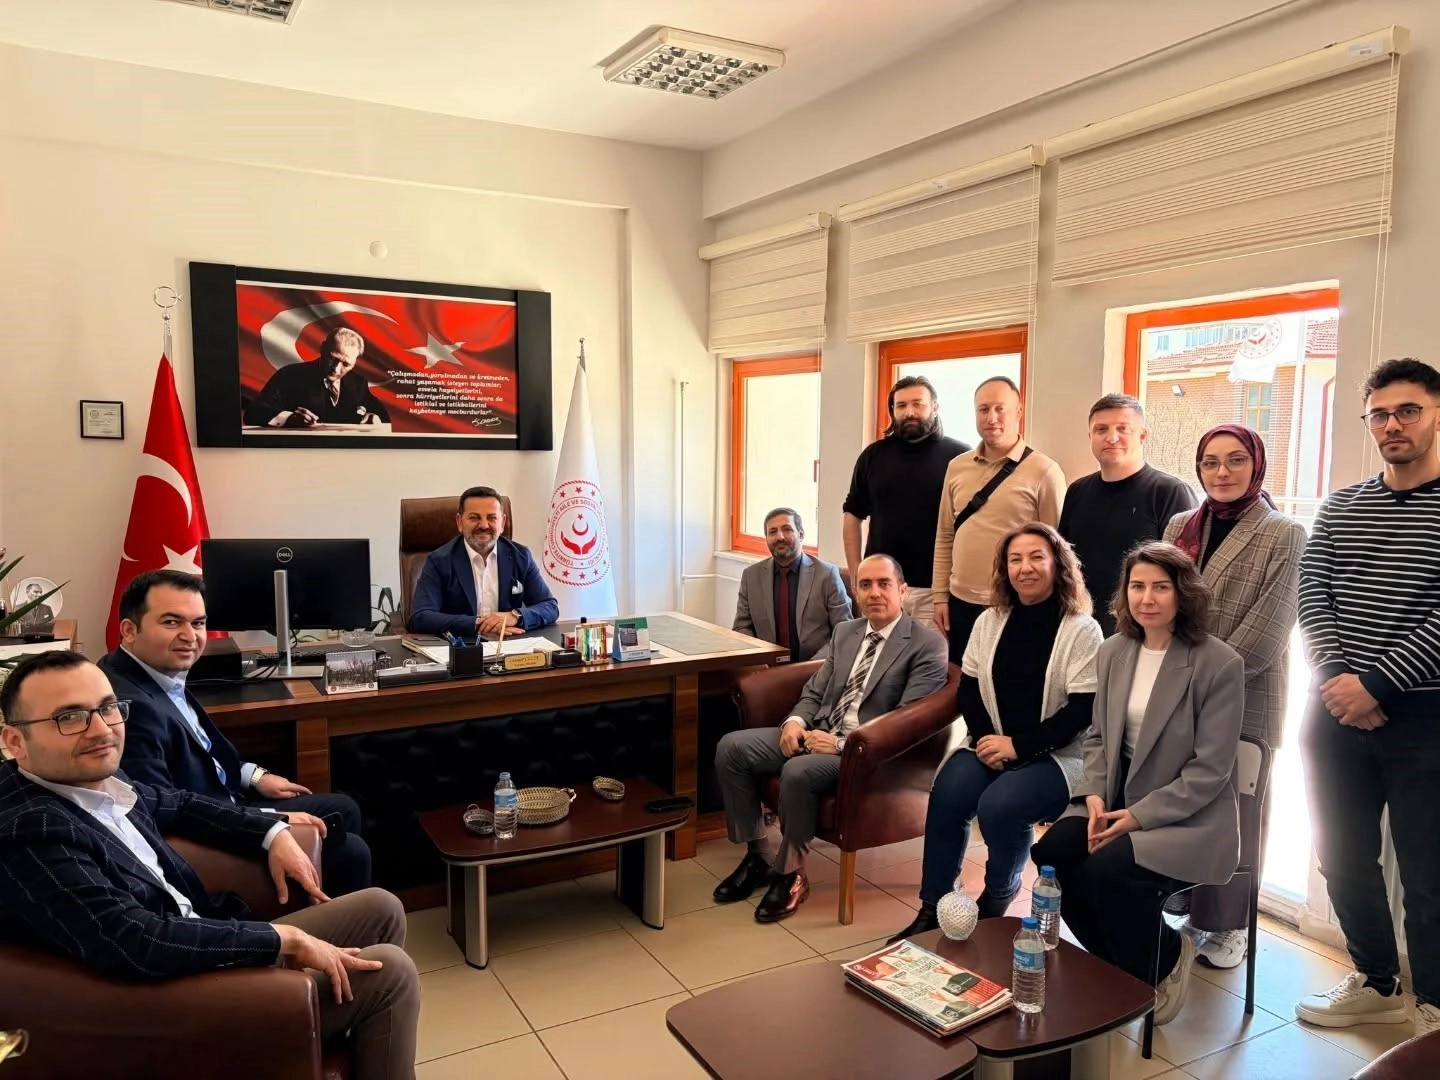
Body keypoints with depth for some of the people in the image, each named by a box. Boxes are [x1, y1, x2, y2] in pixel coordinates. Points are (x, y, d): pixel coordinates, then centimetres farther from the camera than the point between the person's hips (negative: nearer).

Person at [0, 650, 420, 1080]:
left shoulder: (96, 777, 0)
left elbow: (176, 804, 21)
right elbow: (135, 944, -35)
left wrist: (274, 833, 7)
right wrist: (286, 939, -26)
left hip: (205, 949, 9)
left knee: (380, 909, 12)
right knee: (389, 972, -10)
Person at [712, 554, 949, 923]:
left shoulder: (927, 645, -7)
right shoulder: (845, 632, 15)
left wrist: (841, 743, -22)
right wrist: (795, 721, -6)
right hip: (819, 732, 7)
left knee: (798, 772, -34)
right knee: (731, 747, -11)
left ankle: (791, 873, -9)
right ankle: (759, 855, 1)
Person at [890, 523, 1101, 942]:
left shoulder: (1083, 630, -7)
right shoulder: (989, 621, 8)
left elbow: (1082, 710, -12)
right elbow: (968, 690, 9)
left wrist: (1019, 746, -18)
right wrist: (984, 740, -10)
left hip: (1056, 755, -4)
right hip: (992, 745, 4)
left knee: (998, 805, -29)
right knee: (947, 794, -24)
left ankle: (999, 893, 4)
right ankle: (931, 909, -8)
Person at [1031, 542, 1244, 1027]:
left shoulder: (1220, 663, -14)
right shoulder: (1112, 652, 5)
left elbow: (1210, 769, -15)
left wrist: (1139, 816, -20)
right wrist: (1094, 796, -7)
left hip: (1189, 816, -5)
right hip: (1117, 801, 6)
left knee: (1108, 869, -29)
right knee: (1052, 853, -19)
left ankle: (1165, 960, 5)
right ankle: (1121, 964, 7)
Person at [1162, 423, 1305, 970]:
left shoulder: (1284, 535, -6)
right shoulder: (1180, 528, 9)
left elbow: (1267, 630, -12)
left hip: (1243, 701, -4)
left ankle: (1228, 924, 23)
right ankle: (1176, 904, 27)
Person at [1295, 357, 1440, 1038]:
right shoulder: (1339, 508, 10)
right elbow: (1311, 595, 3)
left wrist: (1375, 684, -17)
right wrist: (1337, 679, -12)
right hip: (1336, 713, 5)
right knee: (1344, 858, 14)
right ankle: (1375, 985, 33)